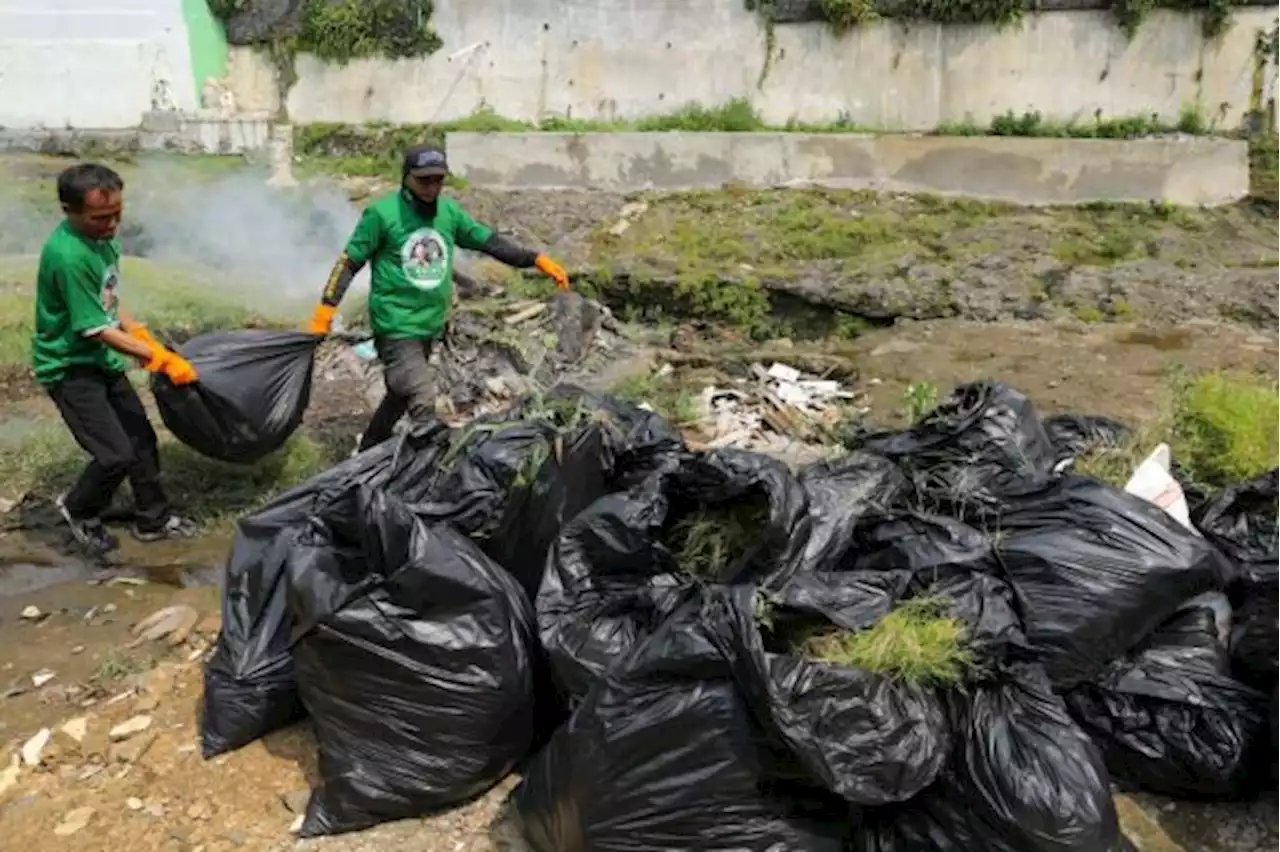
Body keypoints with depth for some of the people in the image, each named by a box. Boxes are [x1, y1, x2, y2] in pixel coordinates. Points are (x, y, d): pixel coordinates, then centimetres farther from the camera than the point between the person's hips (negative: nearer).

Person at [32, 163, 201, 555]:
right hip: (70, 368, -8)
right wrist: (161, 359, -22)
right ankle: (79, 511, 20)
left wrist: (142, 334, 6)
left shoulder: (101, 235, -2)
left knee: (141, 438, 12)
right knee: (117, 454, -10)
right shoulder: (67, 256, -29)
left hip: (104, 360, 9)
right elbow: (96, 330, -25)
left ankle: (153, 518, 29)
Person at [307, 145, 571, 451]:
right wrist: (327, 305, -14)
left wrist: (536, 259, -1)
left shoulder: (448, 211, 3)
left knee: (402, 395, 20)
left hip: (430, 325, 7)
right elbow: (350, 260, -8)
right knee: (422, 403, -16)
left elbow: (489, 241, 6)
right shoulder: (382, 213, -12)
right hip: (396, 325, -7)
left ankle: (369, 451, 40)